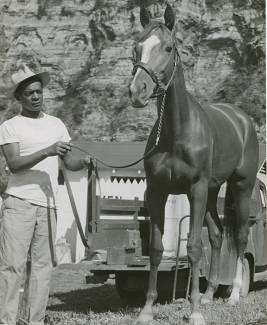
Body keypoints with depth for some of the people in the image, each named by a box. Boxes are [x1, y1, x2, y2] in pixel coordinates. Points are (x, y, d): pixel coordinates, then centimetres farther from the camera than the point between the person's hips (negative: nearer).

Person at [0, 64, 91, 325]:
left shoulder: (56, 124, 15)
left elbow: (69, 163, 14)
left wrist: (85, 162, -8)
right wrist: (47, 151, -23)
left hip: (48, 204, 4)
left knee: (43, 264, 3)